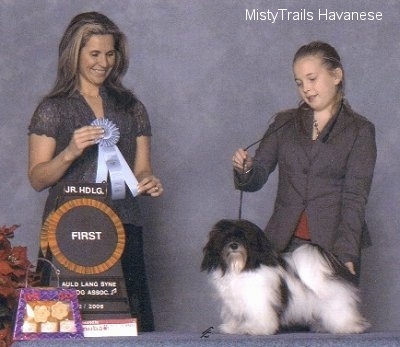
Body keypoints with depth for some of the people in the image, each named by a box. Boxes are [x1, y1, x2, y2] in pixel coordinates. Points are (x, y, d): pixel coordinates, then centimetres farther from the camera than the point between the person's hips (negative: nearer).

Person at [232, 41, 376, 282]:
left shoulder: (359, 130, 2)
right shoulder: (284, 124, 13)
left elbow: (355, 198, -7)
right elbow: (256, 179, 7)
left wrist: (345, 254, -19)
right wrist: (245, 169, -16)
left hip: (334, 244, -3)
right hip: (285, 244, 3)